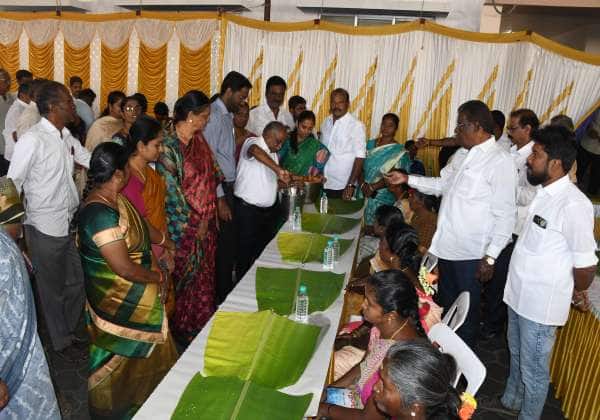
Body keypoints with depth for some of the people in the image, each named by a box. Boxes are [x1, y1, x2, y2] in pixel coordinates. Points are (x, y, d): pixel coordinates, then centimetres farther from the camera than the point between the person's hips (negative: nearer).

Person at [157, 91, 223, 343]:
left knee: (204, 273, 17)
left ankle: (203, 321, 34)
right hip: (183, 226, -7)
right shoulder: (169, 147, -18)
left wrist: (208, 216, 4)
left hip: (206, 221, 7)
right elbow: (172, 191, -19)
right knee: (185, 276, 9)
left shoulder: (199, 140, 5)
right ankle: (183, 328, 28)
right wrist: (194, 222, -13)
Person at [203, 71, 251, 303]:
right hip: (219, 188, -9)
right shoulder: (213, 116, -15)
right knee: (224, 243, -2)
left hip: (229, 186, 9)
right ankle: (223, 296, 12)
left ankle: (226, 289, 29)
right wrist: (220, 199, -20)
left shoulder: (226, 115, 14)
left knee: (229, 241, 15)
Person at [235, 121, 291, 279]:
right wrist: (278, 169, -50)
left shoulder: (273, 153, 11)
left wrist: (290, 182, 5)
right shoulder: (252, 142, -14)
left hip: (269, 208, 8)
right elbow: (255, 151, -41)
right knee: (246, 251, 4)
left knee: (266, 248, 18)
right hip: (248, 208, -8)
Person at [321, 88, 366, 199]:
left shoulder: (356, 126, -9)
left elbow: (359, 158, -13)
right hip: (322, 184, 5)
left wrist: (351, 185, -18)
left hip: (342, 186, -5)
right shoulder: (326, 122, 8)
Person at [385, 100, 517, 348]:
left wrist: (491, 257, -20)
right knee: (445, 305, 23)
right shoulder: (462, 154, 8)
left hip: (471, 253, -8)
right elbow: (442, 185, 19)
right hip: (447, 246, 8)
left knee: (467, 312, 11)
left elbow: (505, 215, -19)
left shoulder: (500, 162, -17)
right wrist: (407, 179, 10)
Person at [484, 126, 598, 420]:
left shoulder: (573, 204, -25)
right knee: (517, 354, 28)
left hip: (541, 304, -9)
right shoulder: (541, 192, 2)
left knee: (533, 370, 11)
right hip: (519, 293, 9)